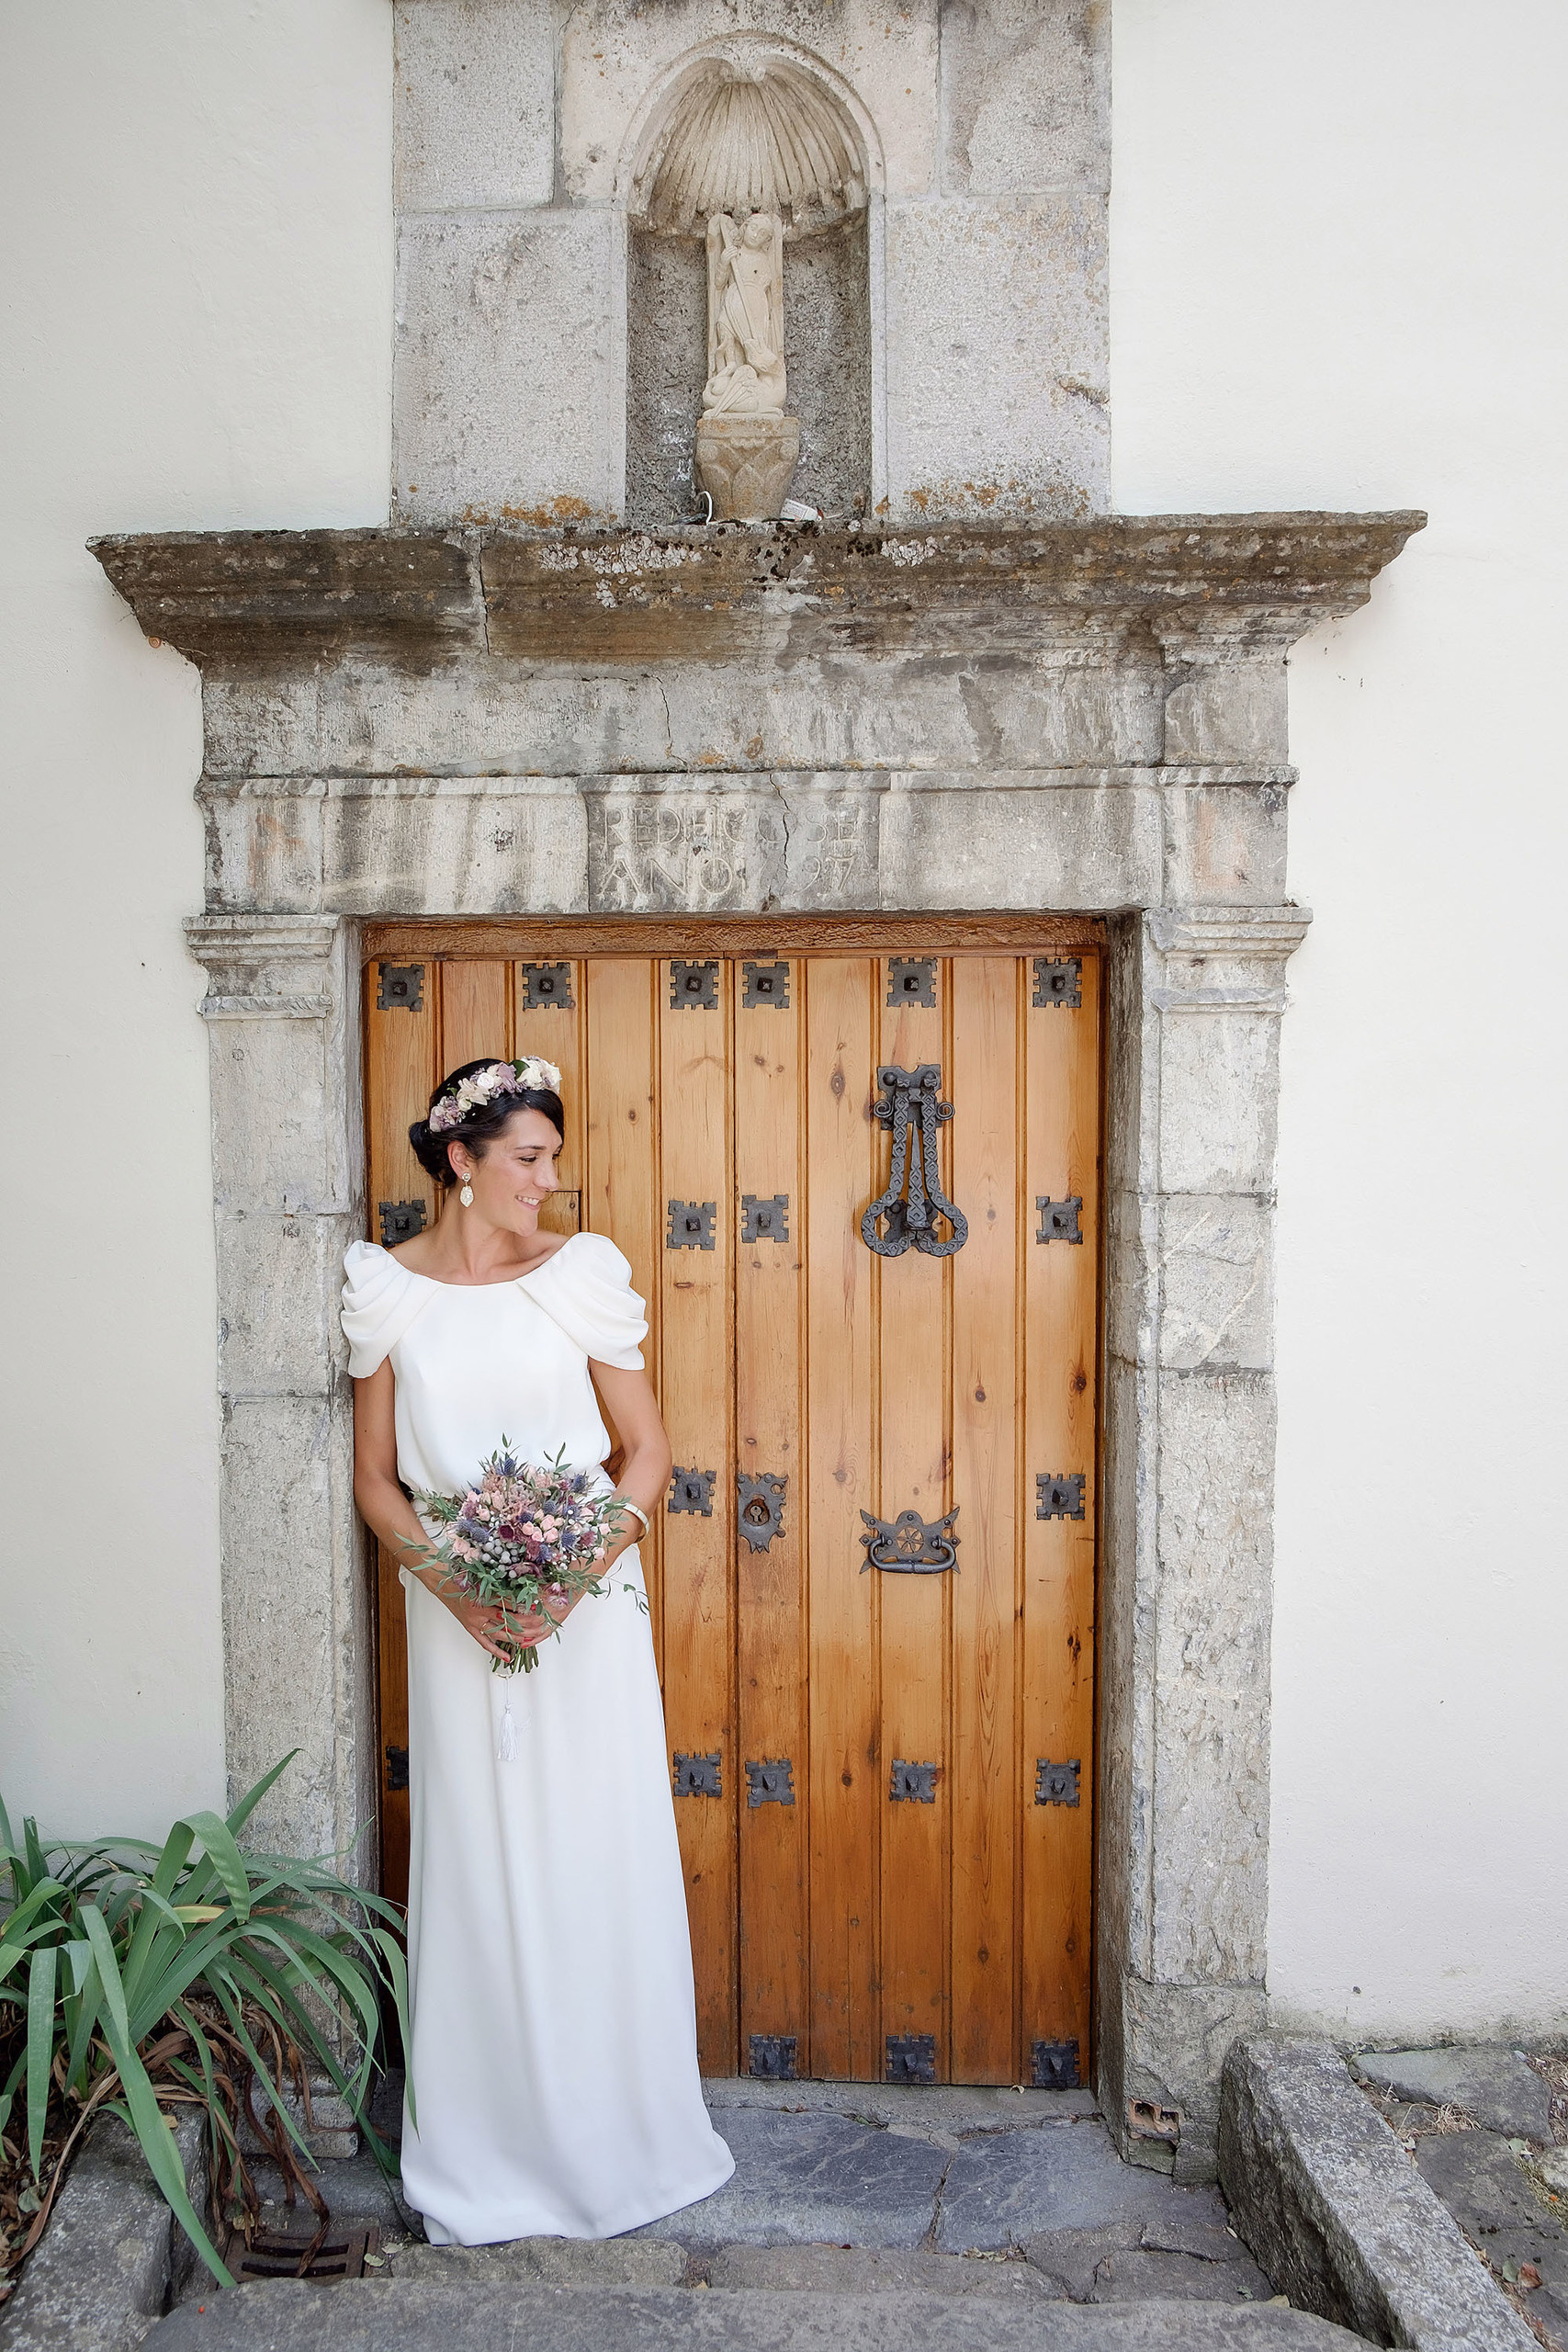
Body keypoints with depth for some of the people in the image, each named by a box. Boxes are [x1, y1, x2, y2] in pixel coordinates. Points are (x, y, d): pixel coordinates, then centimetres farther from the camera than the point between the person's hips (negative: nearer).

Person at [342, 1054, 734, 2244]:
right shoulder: (391, 1289, 0)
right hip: (454, 1612, 1)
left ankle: (614, 2134, 28)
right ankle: (484, 2155, 29)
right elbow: (375, 1476, 4)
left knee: (599, 1856, 7)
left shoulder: (582, 1273, -2)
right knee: (477, 1864, 9)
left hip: (587, 1602, 0)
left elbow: (649, 1449, 0)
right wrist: (448, 1580, -11)